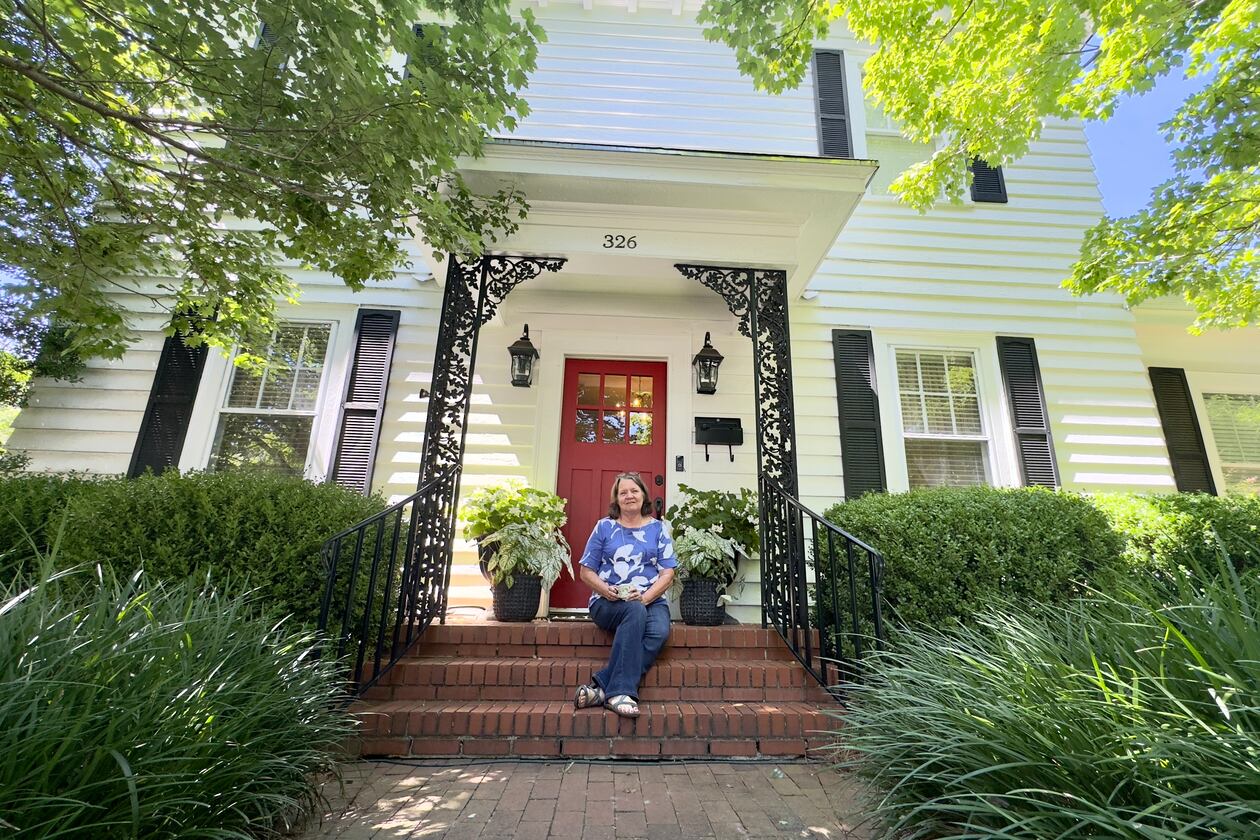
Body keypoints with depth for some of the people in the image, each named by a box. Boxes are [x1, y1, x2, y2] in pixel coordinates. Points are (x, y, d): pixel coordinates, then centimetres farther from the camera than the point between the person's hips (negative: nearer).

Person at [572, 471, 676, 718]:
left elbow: (667, 572, 3)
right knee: (635, 612, -35)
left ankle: (601, 688, -30)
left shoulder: (658, 528, 11)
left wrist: (645, 597, -15)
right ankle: (620, 692, -33)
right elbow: (586, 571, 8)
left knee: (660, 632, -31)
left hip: (651, 601, 2)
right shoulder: (604, 527, 9)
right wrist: (606, 590, -12)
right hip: (608, 602, -1)